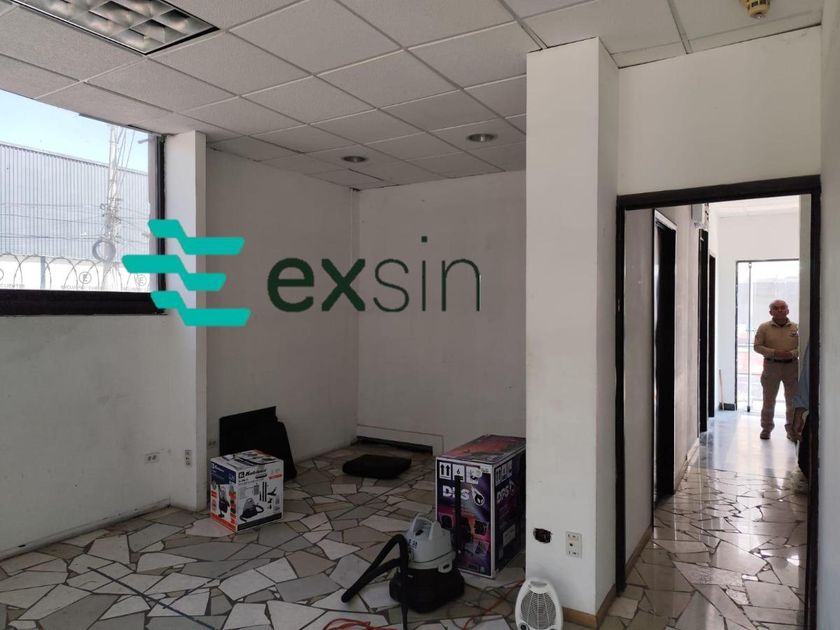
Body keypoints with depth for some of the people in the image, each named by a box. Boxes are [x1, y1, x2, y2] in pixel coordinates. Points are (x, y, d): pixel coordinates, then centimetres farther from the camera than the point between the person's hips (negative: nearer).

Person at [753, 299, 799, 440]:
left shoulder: (796, 328, 5)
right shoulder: (764, 328, 1)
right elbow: (757, 346, -3)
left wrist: (792, 353, -15)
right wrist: (774, 353, -16)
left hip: (791, 366, 1)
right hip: (771, 366, -1)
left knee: (792, 399, 6)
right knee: (769, 399, 5)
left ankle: (792, 429, 20)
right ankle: (766, 428, 16)